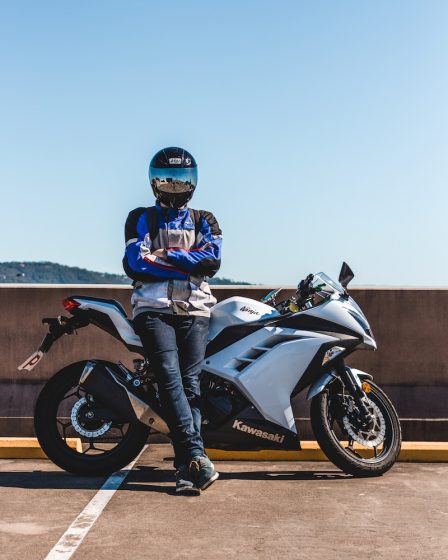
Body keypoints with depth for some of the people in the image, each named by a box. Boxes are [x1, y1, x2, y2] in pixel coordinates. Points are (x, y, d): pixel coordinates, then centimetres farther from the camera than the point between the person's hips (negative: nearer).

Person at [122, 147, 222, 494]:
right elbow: (134, 264, -4)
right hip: (154, 309, -2)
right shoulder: (141, 218, 15)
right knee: (170, 379, -19)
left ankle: (186, 467, -12)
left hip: (195, 311, 2)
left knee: (190, 384, -9)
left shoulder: (204, 220, 21)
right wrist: (188, 266, -4)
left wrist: (166, 255, -4)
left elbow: (213, 260, 0)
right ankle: (197, 457, -28)